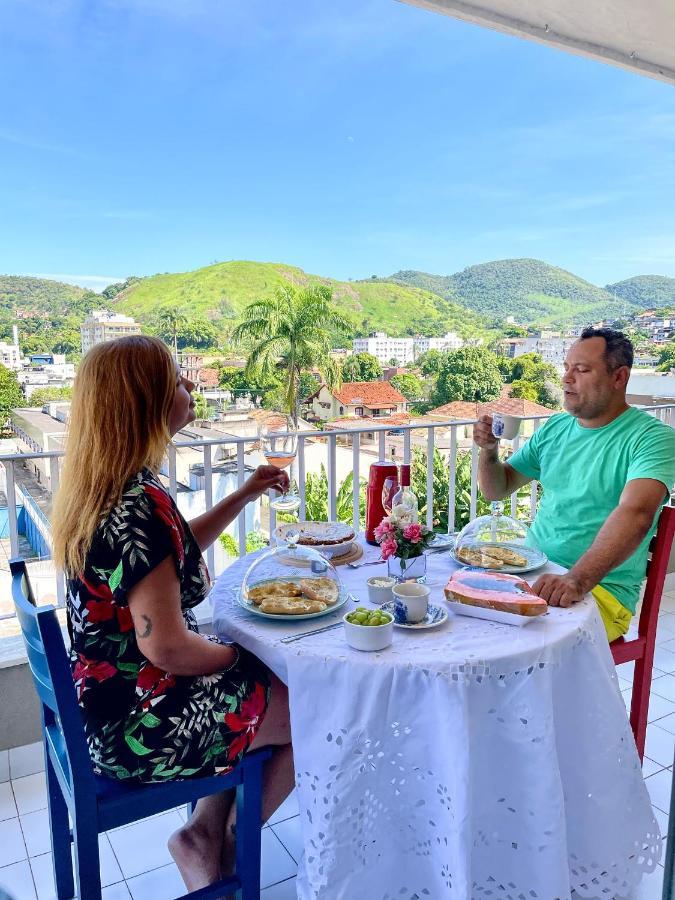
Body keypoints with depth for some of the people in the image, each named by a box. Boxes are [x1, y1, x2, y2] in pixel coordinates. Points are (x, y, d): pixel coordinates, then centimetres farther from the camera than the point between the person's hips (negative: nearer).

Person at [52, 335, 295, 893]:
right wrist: (239, 657, -9)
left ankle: (205, 832, 25)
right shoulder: (141, 503, -29)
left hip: (105, 698, 9)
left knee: (266, 686, 22)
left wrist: (245, 495, 10)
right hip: (138, 726, -9)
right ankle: (226, 847, 25)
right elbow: (165, 645, -28)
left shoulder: (101, 488, 1)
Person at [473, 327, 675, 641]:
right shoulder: (554, 428, 12)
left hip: (602, 588, -5)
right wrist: (489, 449, -5)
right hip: (530, 570, 6)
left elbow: (636, 515, -27)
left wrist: (578, 580, -41)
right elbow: (497, 490, 16)